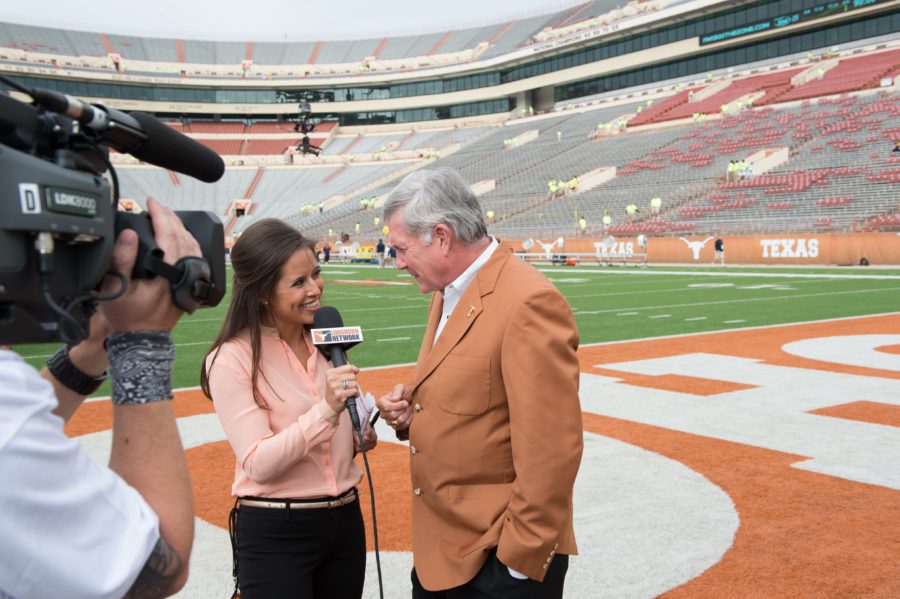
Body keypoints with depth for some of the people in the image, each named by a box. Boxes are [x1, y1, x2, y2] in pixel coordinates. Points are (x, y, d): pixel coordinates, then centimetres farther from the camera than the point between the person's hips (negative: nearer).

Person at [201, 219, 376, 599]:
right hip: (274, 535, -5)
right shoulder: (233, 360, -14)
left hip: (345, 521, 6)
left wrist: (358, 433, -1)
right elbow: (258, 464, -20)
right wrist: (325, 411, -30)